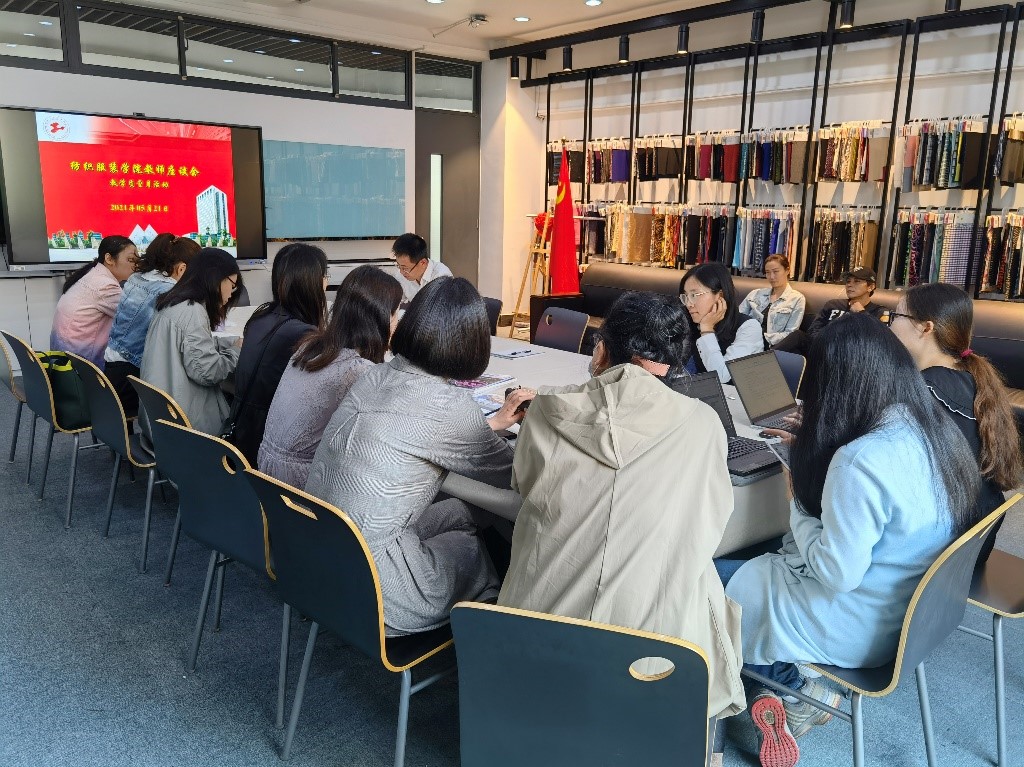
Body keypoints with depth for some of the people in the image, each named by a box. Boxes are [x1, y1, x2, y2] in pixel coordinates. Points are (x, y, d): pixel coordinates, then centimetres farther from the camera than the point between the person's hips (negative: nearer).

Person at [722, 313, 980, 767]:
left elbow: (837, 574, -25)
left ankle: (801, 688, 14)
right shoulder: (939, 431, -5)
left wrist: (797, 508, -10)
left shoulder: (861, 461, -31)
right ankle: (802, 683, 13)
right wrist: (807, 450, 8)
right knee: (760, 562, 21)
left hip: (859, 629, -8)